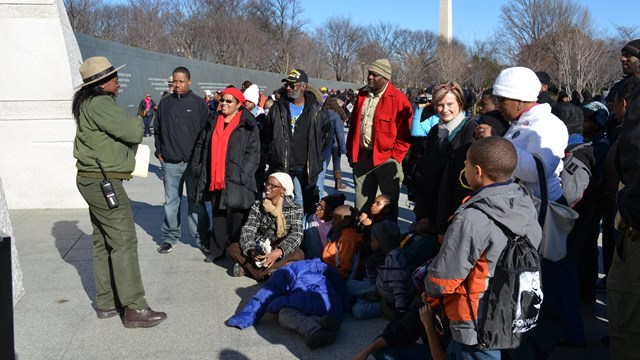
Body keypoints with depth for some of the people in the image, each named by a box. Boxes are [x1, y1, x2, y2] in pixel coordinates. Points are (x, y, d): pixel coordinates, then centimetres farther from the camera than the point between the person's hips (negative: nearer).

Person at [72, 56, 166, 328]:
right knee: (124, 241, -9)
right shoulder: (99, 103, -17)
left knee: (103, 242, 13)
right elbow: (132, 134, -20)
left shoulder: (89, 102, 15)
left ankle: (106, 303, 20)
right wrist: (139, 120, 1)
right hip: (103, 182, -11)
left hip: (94, 181, 11)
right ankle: (134, 308, -6)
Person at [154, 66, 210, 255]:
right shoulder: (165, 103, 8)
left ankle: (201, 238, 12)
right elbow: (157, 130, 16)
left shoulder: (198, 103, 0)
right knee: (171, 201, 9)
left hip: (193, 161, -2)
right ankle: (170, 236, 19)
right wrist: (159, 151, 8)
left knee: (196, 201, 4)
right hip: (169, 162, 2)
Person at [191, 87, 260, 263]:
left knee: (236, 217, -1)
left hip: (235, 180, -5)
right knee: (217, 215, 11)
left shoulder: (248, 125, -2)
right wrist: (197, 168, 8)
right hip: (214, 180, 5)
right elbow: (200, 146, 18)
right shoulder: (212, 122, 14)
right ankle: (217, 250, 20)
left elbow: (253, 153, -7)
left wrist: (243, 175, -16)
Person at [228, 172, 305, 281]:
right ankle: (269, 271, -29)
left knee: (299, 254, -33)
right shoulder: (257, 205, 2)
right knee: (233, 248, -19)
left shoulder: (295, 209, -5)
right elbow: (247, 230, -8)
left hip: (281, 252, -2)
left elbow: (296, 235, -17)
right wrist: (251, 250, -30)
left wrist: (278, 252, -35)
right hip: (259, 250, 2)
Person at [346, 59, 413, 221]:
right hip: (362, 157, 6)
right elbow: (353, 126, 14)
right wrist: (351, 152, 10)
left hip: (386, 159, -5)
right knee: (362, 203, 13)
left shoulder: (398, 99, -9)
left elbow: (406, 132, -10)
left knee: (390, 203, 6)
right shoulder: (362, 95, 10)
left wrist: (395, 156, -13)